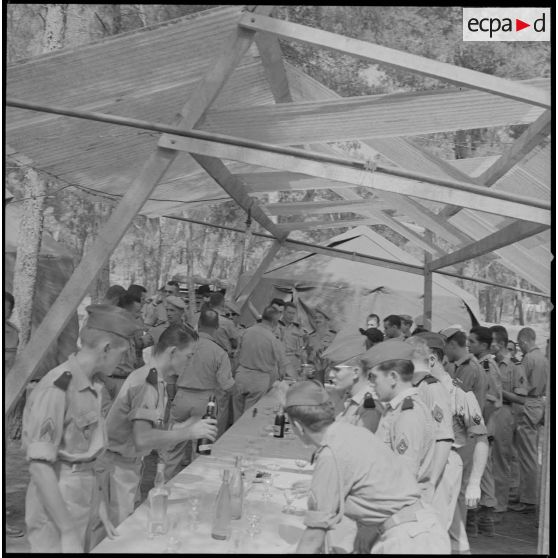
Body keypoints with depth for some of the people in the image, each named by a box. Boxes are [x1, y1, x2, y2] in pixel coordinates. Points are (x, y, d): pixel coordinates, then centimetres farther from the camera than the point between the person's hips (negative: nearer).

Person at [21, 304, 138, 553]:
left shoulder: (90, 386, 5)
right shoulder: (57, 389, -21)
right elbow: (40, 466, -22)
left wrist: (98, 502, 12)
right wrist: (68, 532, -22)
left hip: (82, 500, 8)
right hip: (56, 507, -8)